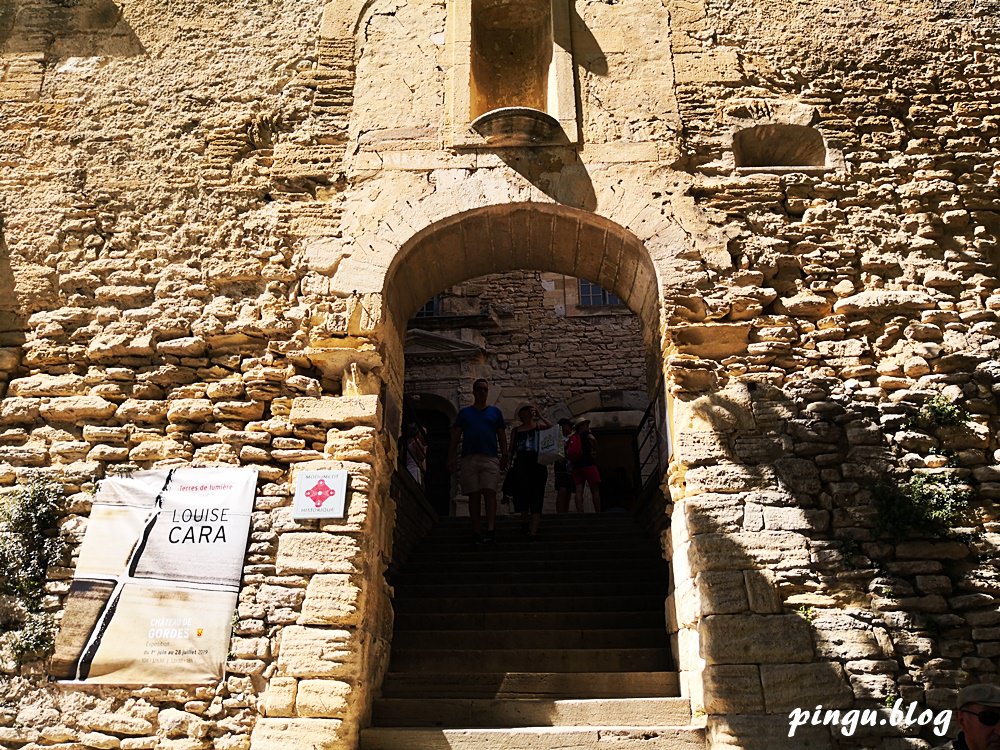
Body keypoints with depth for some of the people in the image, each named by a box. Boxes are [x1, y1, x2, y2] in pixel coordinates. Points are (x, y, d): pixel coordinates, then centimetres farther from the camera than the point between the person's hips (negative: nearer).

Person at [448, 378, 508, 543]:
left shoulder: (495, 412, 15)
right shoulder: (464, 412, 15)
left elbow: (501, 436, 14)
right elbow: (455, 437, 11)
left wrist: (504, 455, 4)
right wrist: (452, 458, 2)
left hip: (490, 458, -1)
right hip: (469, 458, 1)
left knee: (489, 492, -13)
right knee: (473, 496, 0)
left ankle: (491, 528, -21)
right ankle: (477, 531, 2)